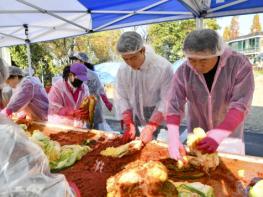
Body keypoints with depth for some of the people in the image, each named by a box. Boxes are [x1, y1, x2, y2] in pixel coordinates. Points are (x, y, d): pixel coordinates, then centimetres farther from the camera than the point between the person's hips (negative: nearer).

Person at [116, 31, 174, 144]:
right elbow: (121, 98, -2)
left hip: (158, 118, -3)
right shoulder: (122, 70, -9)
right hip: (134, 117, 4)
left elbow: (166, 100, -18)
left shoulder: (163, 67, -22)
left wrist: (151, 127, -23)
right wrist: (129, 124, -11)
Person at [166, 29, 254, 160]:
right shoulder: (183, 71, -14)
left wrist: (218, 135, -36)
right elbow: (174, 106, -16)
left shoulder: (240, 65, -19)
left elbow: (240, 105, -24)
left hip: (229, 137, -1)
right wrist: (173, 138, -28)